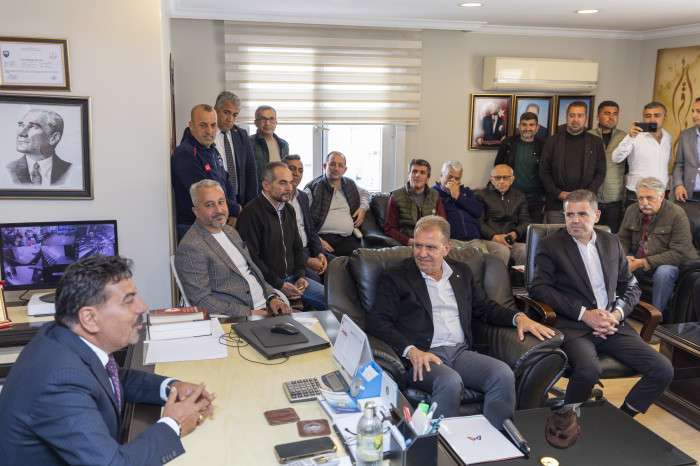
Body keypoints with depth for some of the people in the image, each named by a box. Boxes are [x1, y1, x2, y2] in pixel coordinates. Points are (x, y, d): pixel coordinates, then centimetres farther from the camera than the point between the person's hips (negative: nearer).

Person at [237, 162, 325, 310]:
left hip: (291, 277, 7)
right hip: (267, 283, -7)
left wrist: (301, 276, 4)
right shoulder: (251, 213, -13)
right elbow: (251, 258, -17)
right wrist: (279, 285, -17)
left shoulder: (288, 210, 14)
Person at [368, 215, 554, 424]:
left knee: (503, 374, -21)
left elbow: (485, 307, 26)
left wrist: (518, 317, 7)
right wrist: (411, 350, -19)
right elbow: (376, 322, -5)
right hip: (423, 356, -4)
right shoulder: (395, 278, 4)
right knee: (450, 381, -34)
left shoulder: (462, 272, 20)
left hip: (461, 352, 5)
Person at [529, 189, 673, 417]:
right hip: (572, 326, -5)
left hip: (611, 325, 5)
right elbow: (539, 288, -7)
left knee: (663, 370, -11)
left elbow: (631, 285, 19)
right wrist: (584, 313, -14)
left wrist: (617, 314, -2)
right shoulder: (551, 245, 2)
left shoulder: (611, 242, 16)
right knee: (589, 369, -34)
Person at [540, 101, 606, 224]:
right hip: (556, 204, 0)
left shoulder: (595, 143, 8)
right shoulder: (553, 141, 7)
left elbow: (600, 173, 7)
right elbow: (544, 171, 5)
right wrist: (558, 193, -7)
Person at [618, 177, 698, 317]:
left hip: (671, 264, -5)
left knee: (663, 272, -36)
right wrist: (624, 257, -16)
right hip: (637, 261, 5)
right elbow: (622, 239, 8)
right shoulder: (632, 210, -1)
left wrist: (644, 262, -26)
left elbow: (679, 253, -22)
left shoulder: (677, 214, -17)